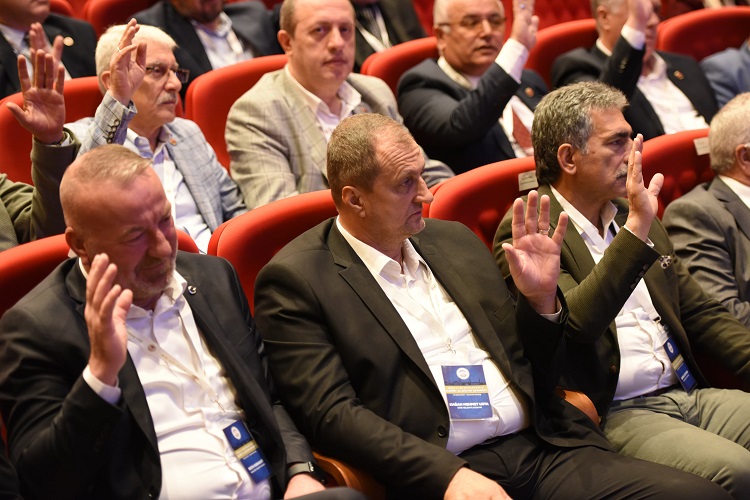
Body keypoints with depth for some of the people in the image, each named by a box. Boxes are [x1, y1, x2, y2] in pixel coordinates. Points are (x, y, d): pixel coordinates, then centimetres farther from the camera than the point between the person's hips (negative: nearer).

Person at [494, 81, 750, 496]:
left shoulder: (631, 218, 17)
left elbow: (701, 313, 21)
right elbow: (575, 321, -23)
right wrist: (637, 228, -23)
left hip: (690, 394, 8)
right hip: (613, 413, -7)